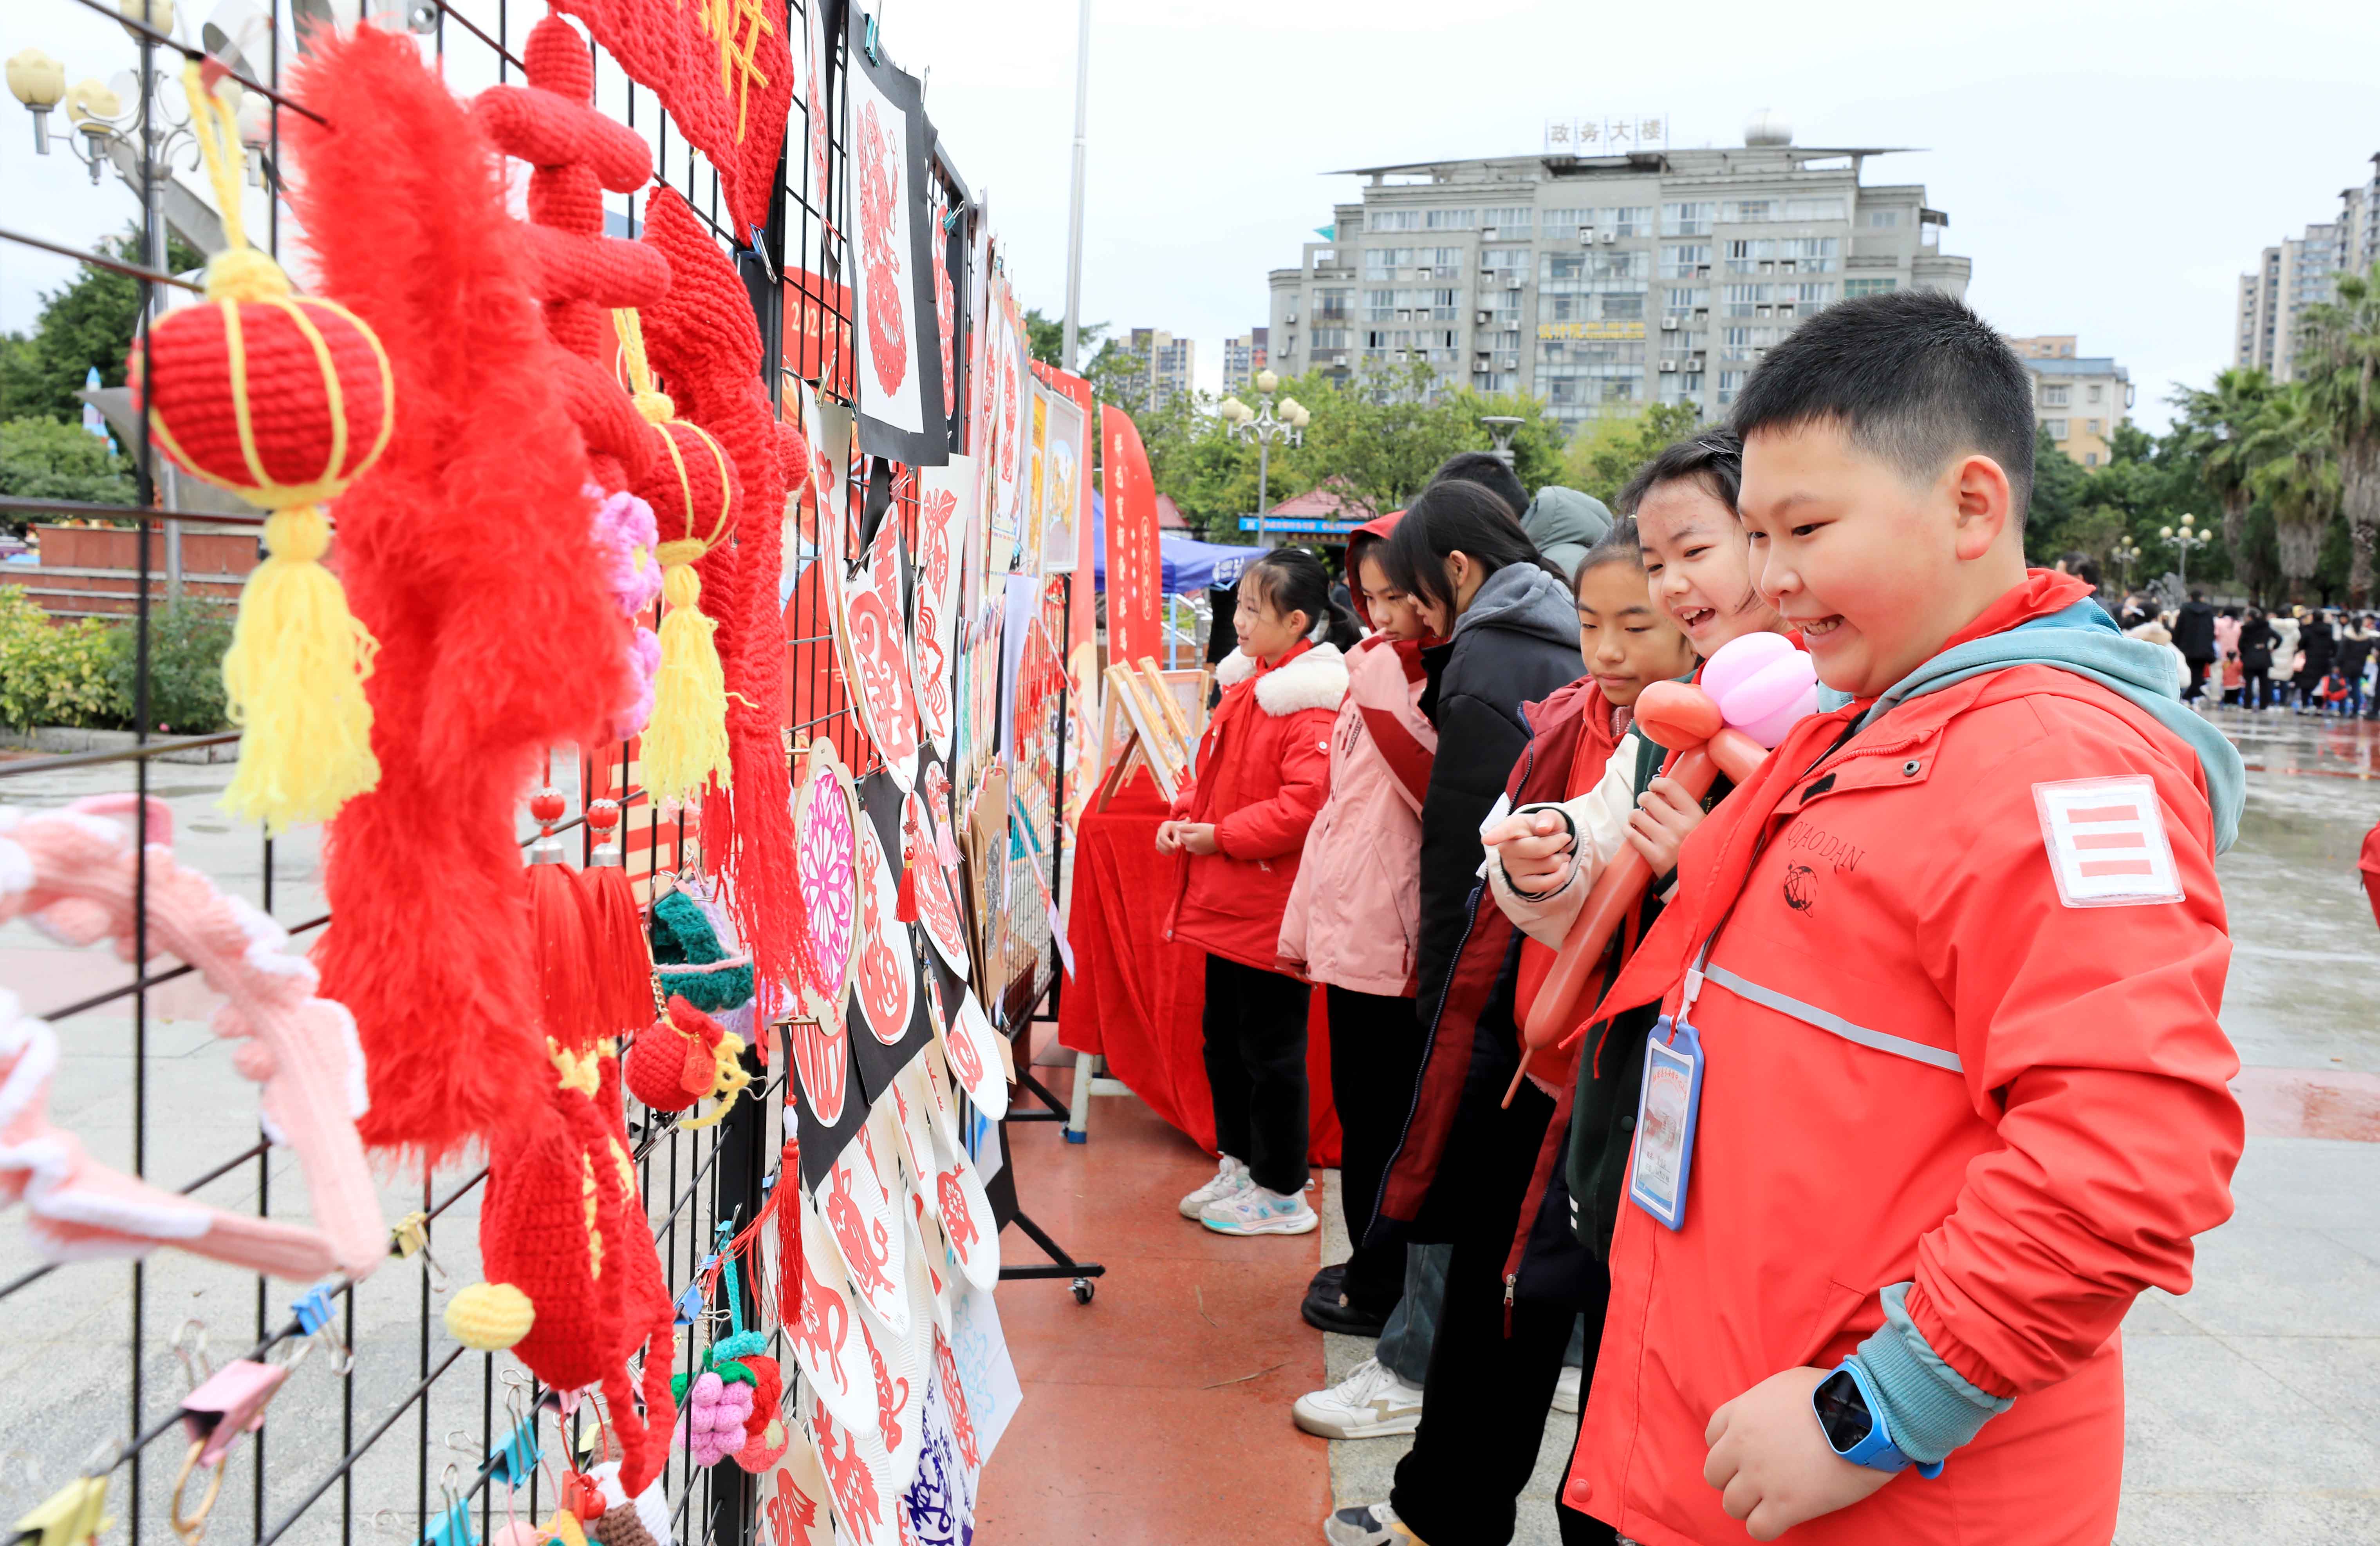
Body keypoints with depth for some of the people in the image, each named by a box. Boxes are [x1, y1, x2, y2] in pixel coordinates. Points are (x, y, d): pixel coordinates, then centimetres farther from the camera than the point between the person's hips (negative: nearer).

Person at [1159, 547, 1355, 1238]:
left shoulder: (1312, 702, -19)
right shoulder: (1248, 682, 11)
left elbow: (1306, 804, -26)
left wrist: (1223, 835, -21)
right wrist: (1184, 816, 4)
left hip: (1270, 912, -9)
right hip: (1226, 902, 9)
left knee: (1270, 1048, 2)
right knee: (1224, 1039, 19)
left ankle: (1282, 1193, 15)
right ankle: (1240, 1164, 34)